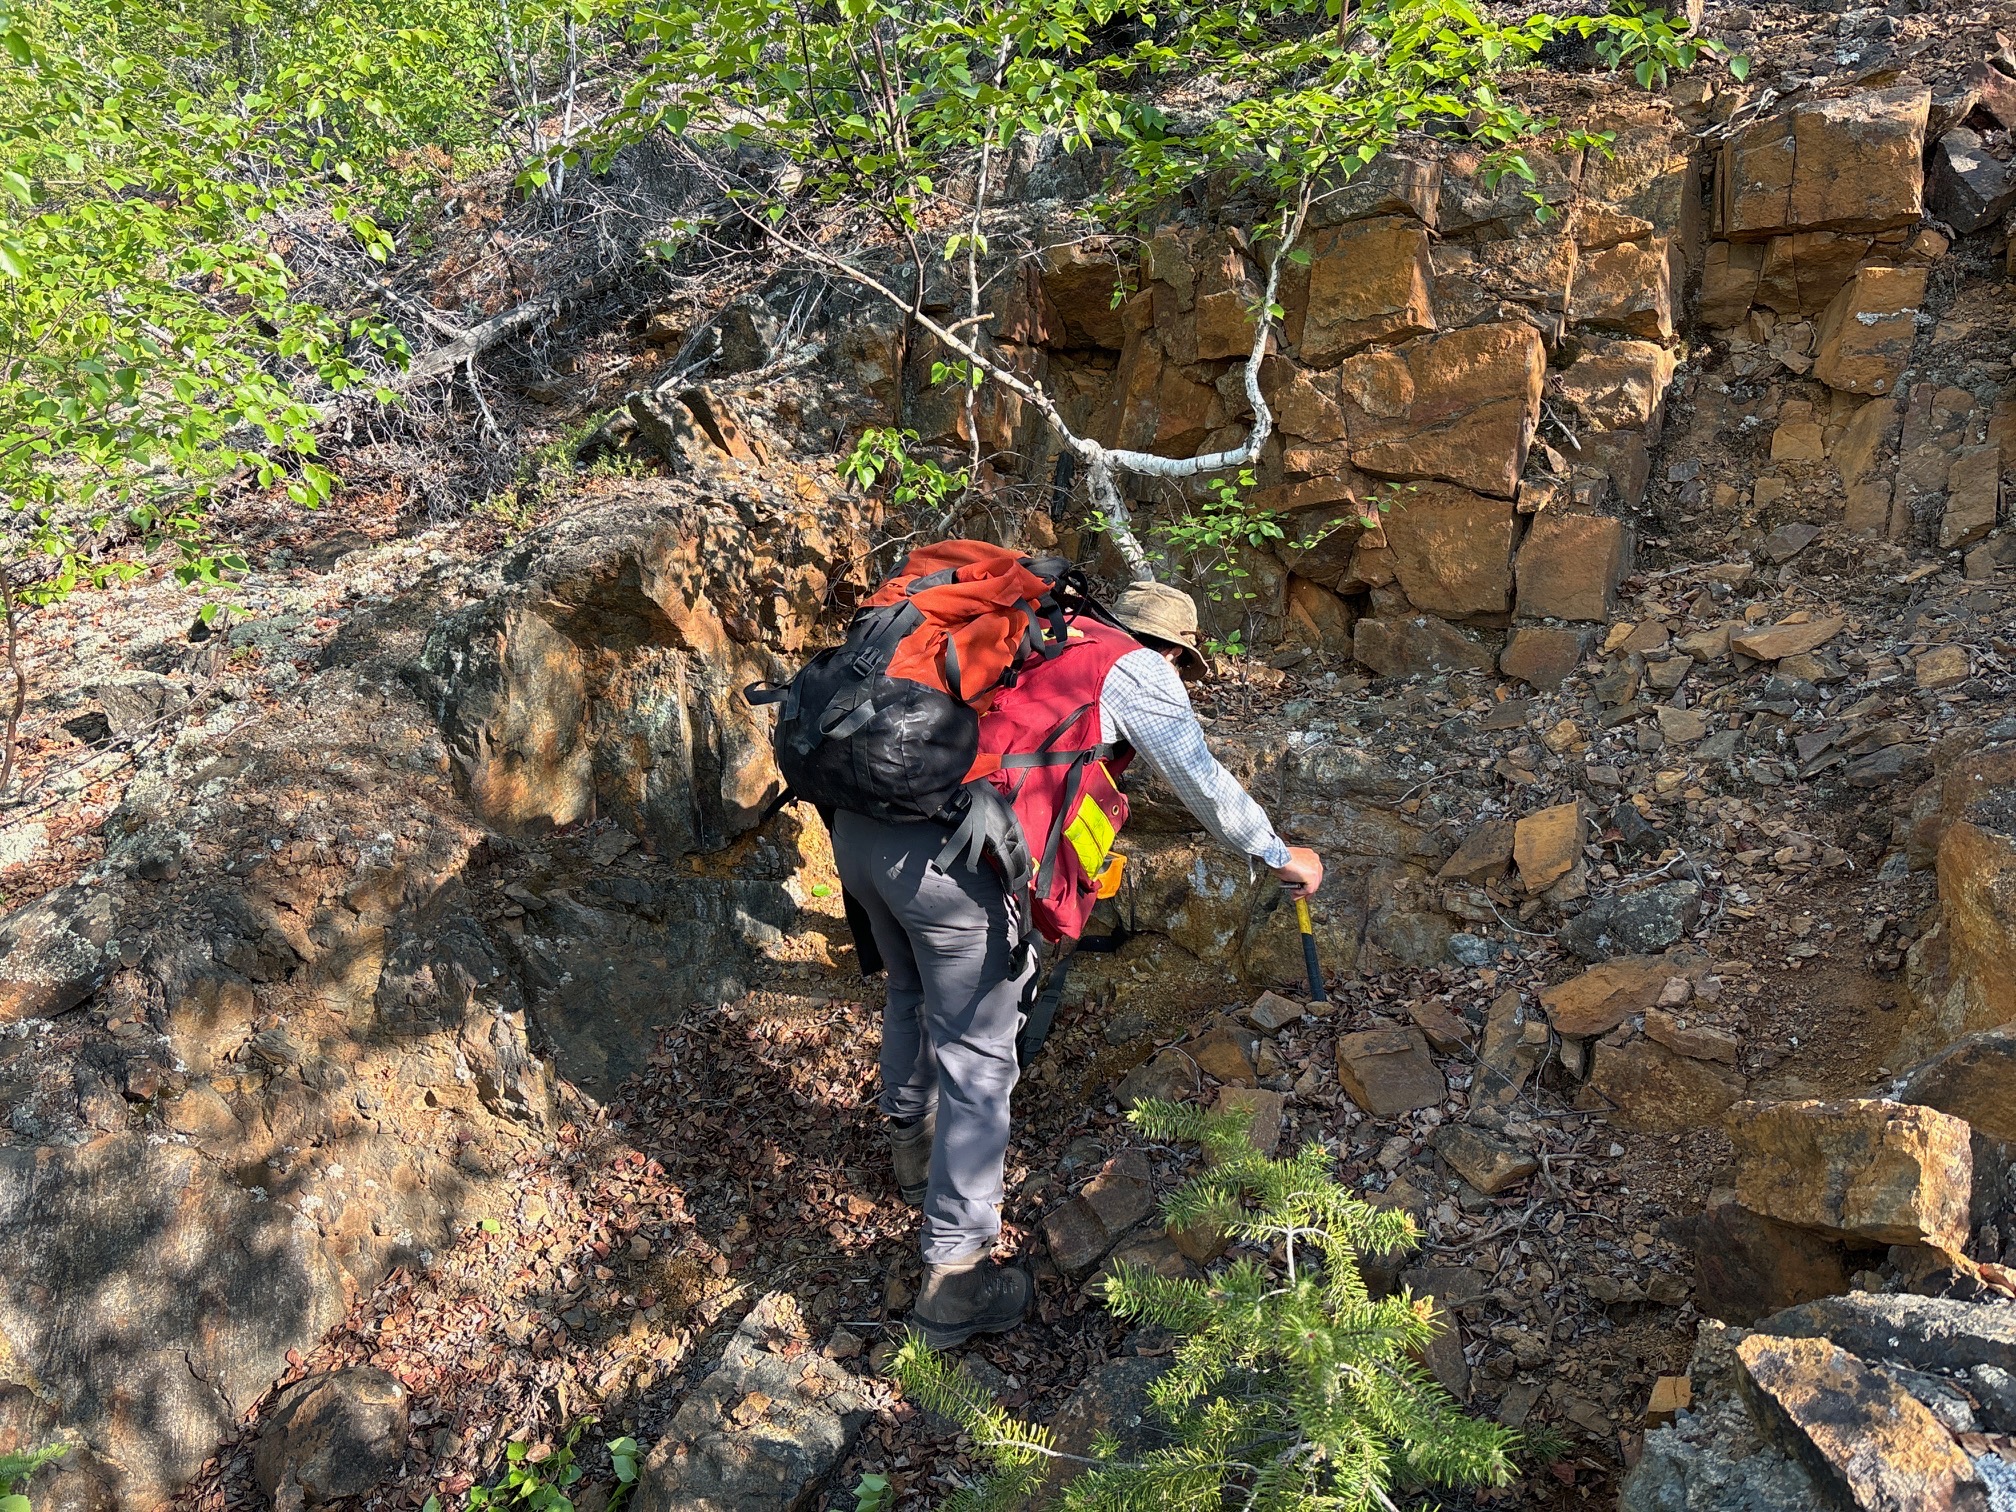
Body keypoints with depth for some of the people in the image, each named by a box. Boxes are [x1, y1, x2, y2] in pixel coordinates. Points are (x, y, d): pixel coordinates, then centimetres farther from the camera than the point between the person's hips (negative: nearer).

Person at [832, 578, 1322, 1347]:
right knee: (978, 1058, 4)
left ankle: (913, 1143, 53)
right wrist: (1280, 856, 31)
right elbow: (1204, 784, 14)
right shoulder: (1140, 672, 8)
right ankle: (954, 1280, 11)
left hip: (857, 824, 8)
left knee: (913, 991, 31)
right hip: (944, 857, -8)